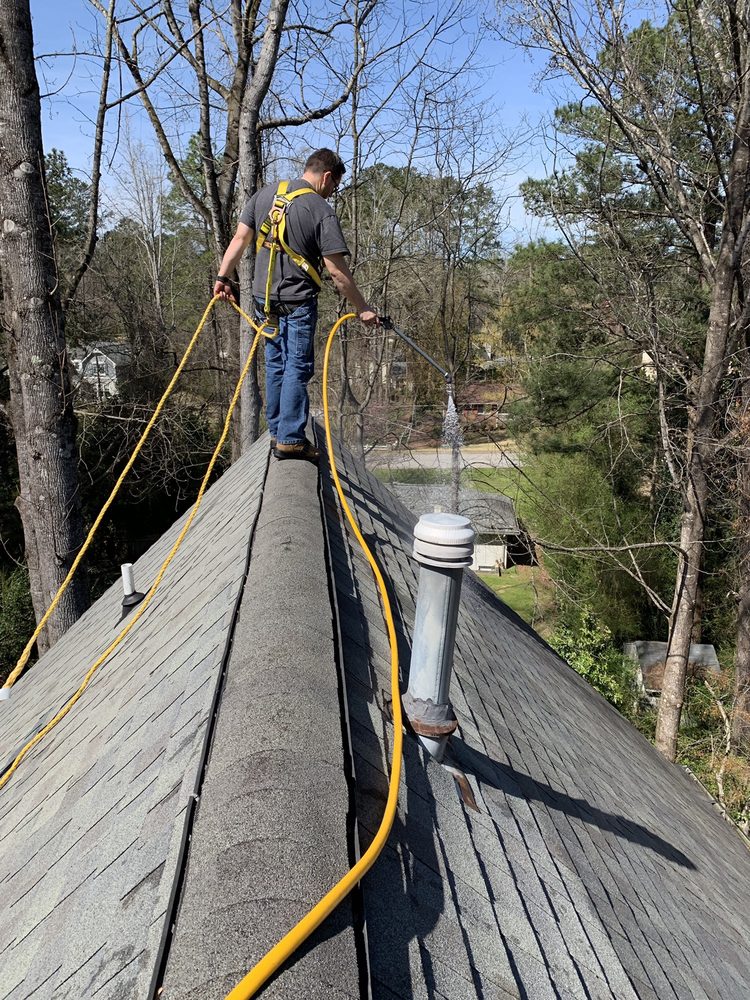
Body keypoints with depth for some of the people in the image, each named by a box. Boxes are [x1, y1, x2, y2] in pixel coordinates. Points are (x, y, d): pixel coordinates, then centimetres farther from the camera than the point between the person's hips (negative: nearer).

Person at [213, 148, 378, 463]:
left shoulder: (265, 194, 7)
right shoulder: (322, 211, -10)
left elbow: (240, 239, 7)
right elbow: (338, 271, -13)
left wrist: (223, 277, 15)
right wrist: (363, 309, -6)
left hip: (264, 298, 6)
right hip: (298, 301, -6)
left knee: (275, 365, 15)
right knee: (297, 368, -1)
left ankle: (276, 431, 23)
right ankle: (290, 439, -1)